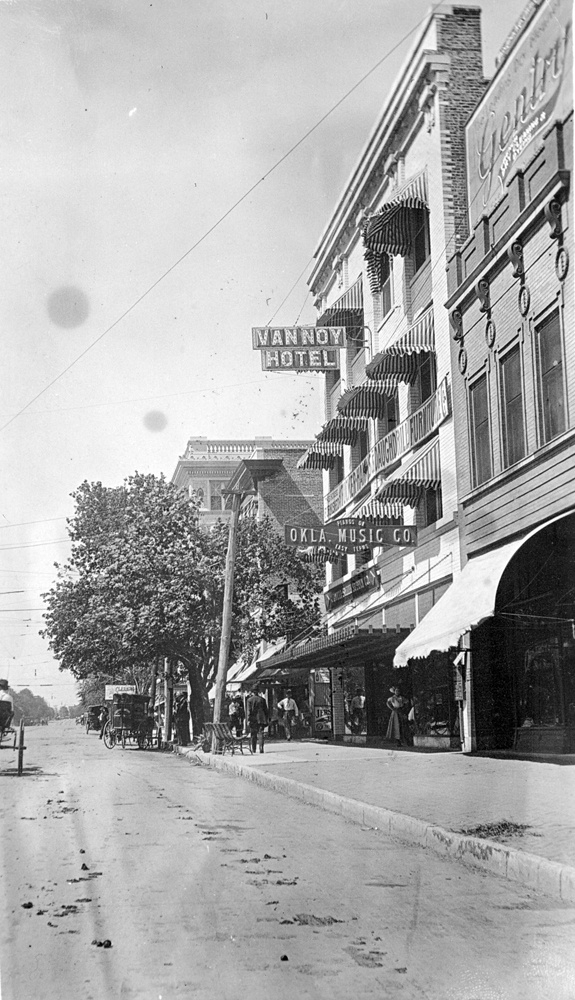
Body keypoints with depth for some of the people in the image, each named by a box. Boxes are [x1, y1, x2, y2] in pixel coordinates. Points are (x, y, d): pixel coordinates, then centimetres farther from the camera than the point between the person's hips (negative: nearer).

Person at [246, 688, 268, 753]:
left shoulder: (249, 700, -2)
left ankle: (253, 749, 14)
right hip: (261, 719, 0)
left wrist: (248, 720, -4)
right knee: (260, 734, -1)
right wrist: (266, 719, 13)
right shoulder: (262, 699, 2)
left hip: (253, 719, 0)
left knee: (253, 734, 10)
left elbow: (249, 711, -5)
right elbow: (266, 710, 6)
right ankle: (261, 748, -15)